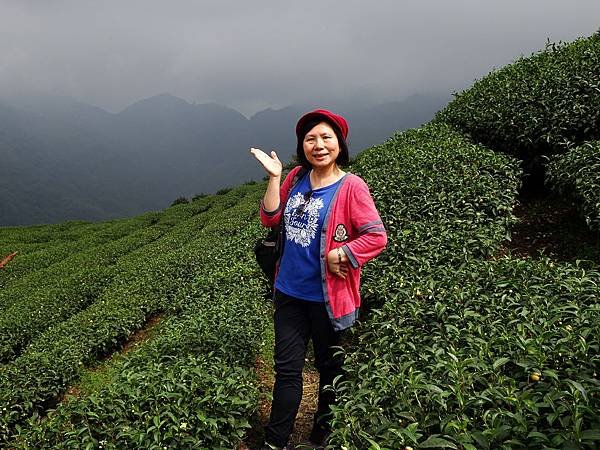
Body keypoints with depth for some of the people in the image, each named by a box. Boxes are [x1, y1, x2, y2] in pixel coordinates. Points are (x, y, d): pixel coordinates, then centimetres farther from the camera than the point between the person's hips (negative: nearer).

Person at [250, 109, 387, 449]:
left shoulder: (351, 186, -14)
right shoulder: (296, 177, 3)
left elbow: (377, 236, -17)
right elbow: (270, 219, 0)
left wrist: (337, 255, -19)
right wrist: (275, 176, -8)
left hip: (326, 296, -4)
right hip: (290, 291, 5)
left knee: (329, 368, 16)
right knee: (287, 368, 13)